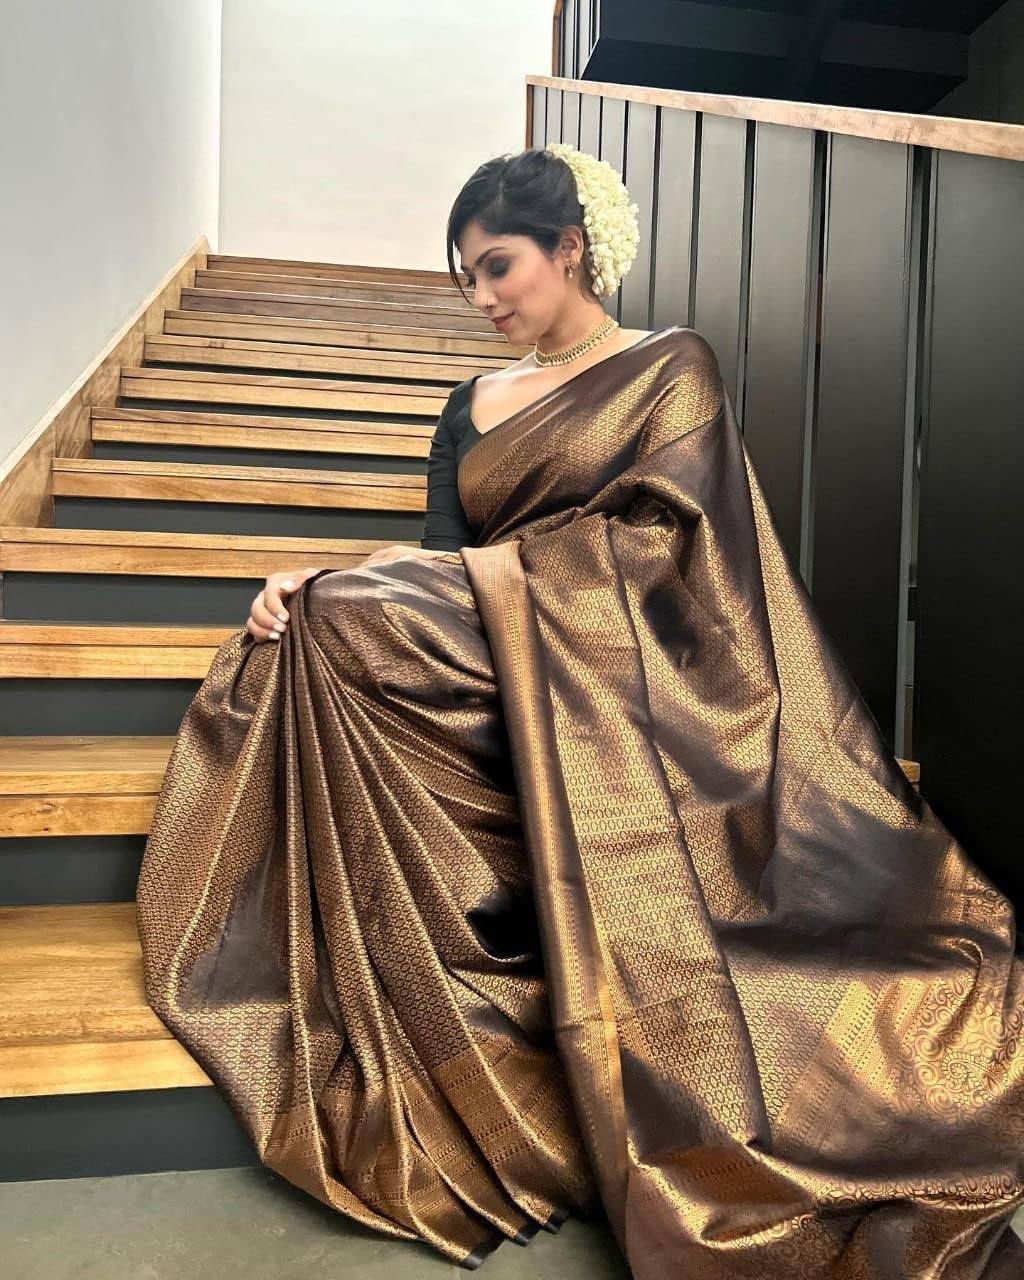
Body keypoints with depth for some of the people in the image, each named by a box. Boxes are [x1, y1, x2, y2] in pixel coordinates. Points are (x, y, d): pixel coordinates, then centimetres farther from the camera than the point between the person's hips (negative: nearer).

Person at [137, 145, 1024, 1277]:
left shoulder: (671, 368, 11)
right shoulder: (474, 406, 25)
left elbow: (663, 540, -6)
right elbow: (440, 563, 12)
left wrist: (502, 567, -10)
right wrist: (311, 584, -6)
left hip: (623, 668, -4)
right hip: (498, 672, 5)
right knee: (324, 627, -23)